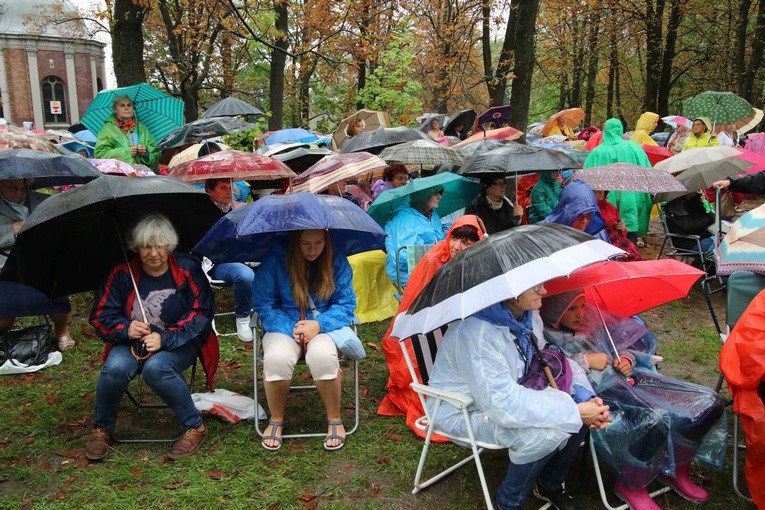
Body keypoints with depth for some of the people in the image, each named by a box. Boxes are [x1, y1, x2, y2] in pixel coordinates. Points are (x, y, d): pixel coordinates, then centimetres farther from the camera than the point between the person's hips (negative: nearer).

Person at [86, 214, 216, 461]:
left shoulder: (188, 269, -8)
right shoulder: (122, 273, -3)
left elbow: (201, 314, -10)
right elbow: (100, 315, 1)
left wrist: (164, 338, -21)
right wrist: (126, 328, -21)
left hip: (179, 344, -2)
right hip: (132, 343, 3)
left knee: (156, 368, -33)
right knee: (115, 368, -28)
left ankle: (194, 427, -14)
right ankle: (101, 429, 0)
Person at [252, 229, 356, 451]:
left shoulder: (336, 260, -5)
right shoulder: (274, 260, -9)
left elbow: (346, 304, -3)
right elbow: (264, 304, -6)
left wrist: (319, 324, -20)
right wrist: (291, 329, -20)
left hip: (324, 326, 0)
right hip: (284, 326, 0)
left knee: (322, 356, -35)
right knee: (277, 358, -34)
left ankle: (334, 420, -9)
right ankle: (276, 420, -4)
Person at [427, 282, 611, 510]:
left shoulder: (528, 316, -7)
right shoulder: (474, 332, -33)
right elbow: (503, 404, -36)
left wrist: (585, 398, -16)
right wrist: (574, 412, -31)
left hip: (507, 394, 8)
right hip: (464, 411, -8)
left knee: (581, 404, -6)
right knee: (547, 431, -29)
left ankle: (551, 484, 17)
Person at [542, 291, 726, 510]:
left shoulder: (594, 318, 14)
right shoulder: (544, 335, -5)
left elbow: (638, 338, 20)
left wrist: (628, 358, -2)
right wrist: (585, 361, -18)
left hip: (629, 379, 8)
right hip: (595, 393, -8)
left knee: (708, 402, -1)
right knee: (650, 421, -36)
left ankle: (675, 470, 17)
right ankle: (631, 486, -7)